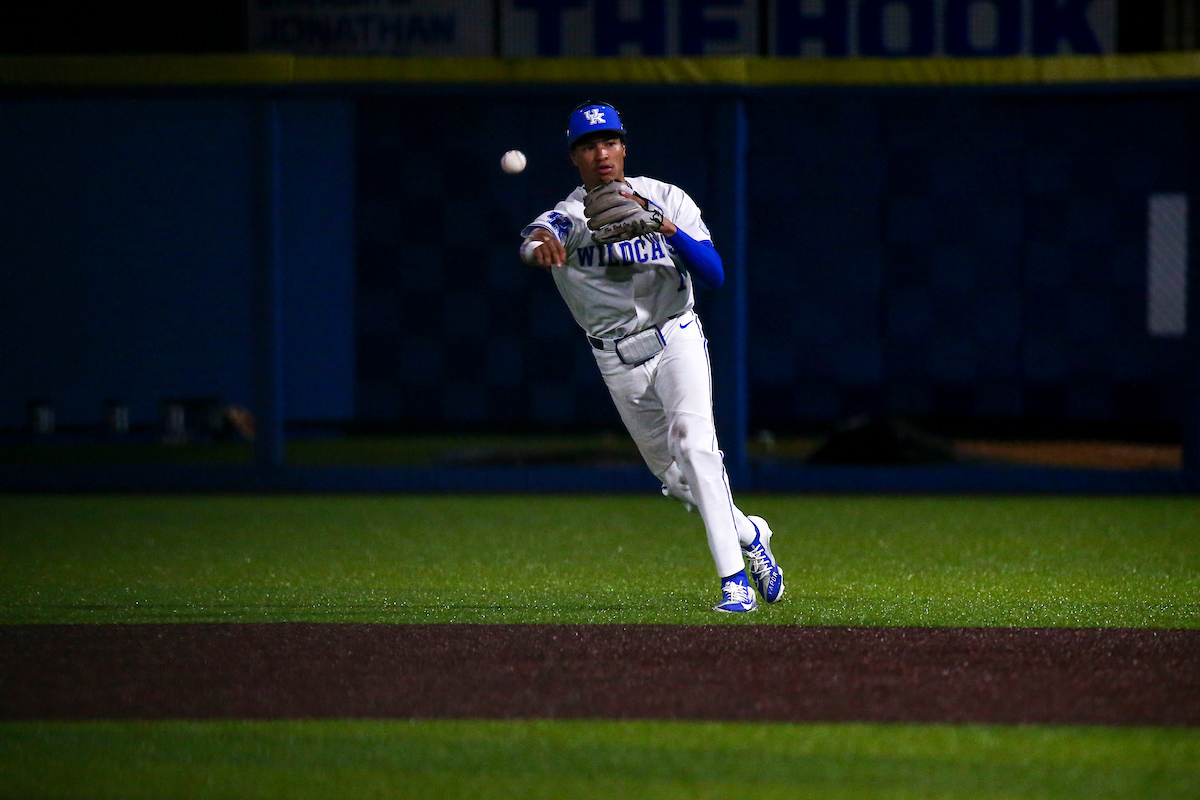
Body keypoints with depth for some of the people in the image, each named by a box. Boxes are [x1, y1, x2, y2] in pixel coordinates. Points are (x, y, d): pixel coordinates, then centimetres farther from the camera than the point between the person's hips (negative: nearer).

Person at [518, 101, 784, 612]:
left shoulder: (668, 200, -4)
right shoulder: (566, 217, -6)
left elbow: (714, 276, -14)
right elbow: (537, 237, -33)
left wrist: (665, 226, -29)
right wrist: (538, 244, -58)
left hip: (676, 340, -2)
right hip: (618, 362, 2)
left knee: (692, 439, -26)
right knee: (674, 477, 10)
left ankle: (733, 578, -28)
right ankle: (748, 534, 38)